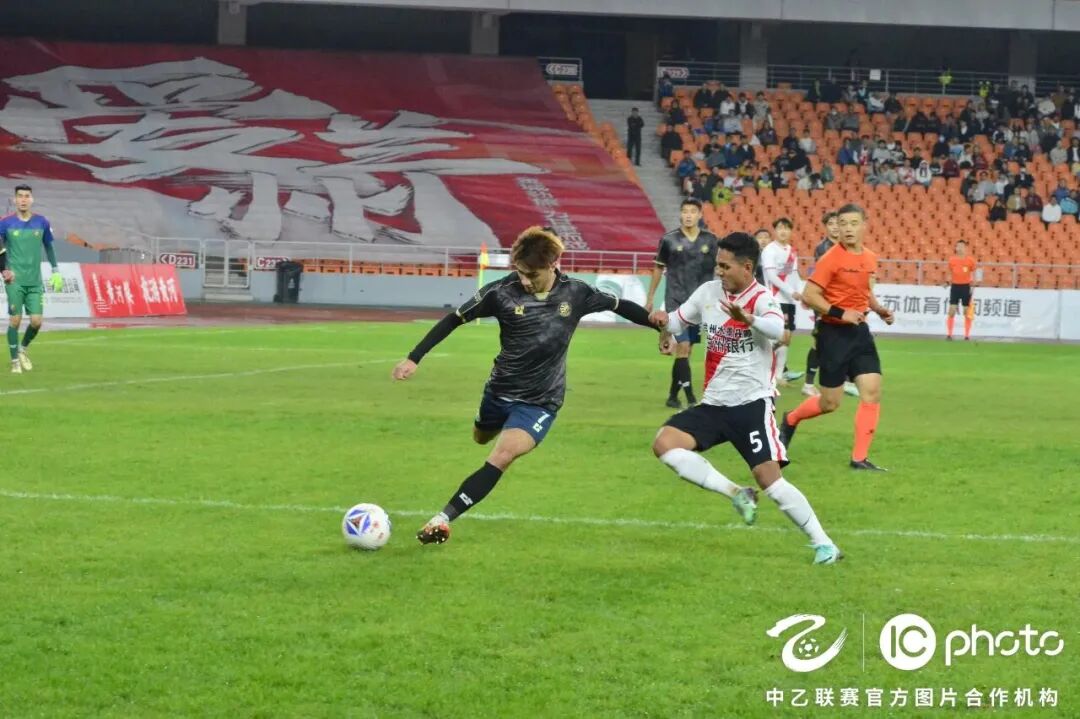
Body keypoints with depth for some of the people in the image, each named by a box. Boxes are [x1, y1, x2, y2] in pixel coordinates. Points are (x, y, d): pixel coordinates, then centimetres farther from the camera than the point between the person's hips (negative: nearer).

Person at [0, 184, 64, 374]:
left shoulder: (41, 223, 3)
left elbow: (49, 247, 15)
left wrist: (56, 271, 12)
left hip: (35, 281, 2)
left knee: (36, 321, -4)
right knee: (15, 319, -6)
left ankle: (23, 349, 24)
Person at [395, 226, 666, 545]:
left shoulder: (575, 293, -14)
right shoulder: (503, 292, -18)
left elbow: (619, 306, 3)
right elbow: (454, 319, -10)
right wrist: (414, 358, -13)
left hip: (540, 402, -2)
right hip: (499, 390, 2)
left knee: (502, 456, -24)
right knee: (481, 438, 29)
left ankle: (443, 519, -26)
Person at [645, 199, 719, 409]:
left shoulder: (710, 240, 2)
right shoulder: (669, 240, -3)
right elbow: (658, 269, 8)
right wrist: (649, 298, 12)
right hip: (676, 302, -3)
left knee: (686, 350, 10)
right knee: (683, 346, -13)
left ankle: (673, 395, 22)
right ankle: (691, 398, -13)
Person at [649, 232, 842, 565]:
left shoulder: (761, 299, -15)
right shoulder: (708, 292, 4)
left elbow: (777, 328, -37)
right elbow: (681, 318, 21)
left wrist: (748, 318, -59)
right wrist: (666, 324, -4)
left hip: (752, 404, -6)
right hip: (713, 404, 6)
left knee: (770, 478, -15)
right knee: (664, 444, -13)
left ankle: (823, 543, -3)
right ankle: (736, 493, -4)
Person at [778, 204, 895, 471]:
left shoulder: (869, 259, 8)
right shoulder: (831, 259, -13)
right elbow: (809, 296, -16)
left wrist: (879, 309, 8)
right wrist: (840, 313, -24)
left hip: (859, 331, 6)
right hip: (833, 333, -6)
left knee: (872, 391, -7)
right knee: (830, 403, 2)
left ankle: (859, 457, -1)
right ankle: (790, 420, 33)